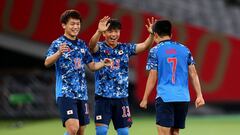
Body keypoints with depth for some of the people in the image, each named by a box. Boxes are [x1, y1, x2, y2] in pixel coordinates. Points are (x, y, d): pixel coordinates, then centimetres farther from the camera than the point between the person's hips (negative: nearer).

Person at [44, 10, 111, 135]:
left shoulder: (82, 45, 13)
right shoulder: (57, 43, -6)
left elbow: (92, 66, 17)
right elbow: (47, 63, -21)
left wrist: (102, 63, -4)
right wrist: (59, 53, -40)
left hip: (81, 94, 7)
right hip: (65, 93, -6)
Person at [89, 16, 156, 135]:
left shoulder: (125, 48, 8)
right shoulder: (100, 48, -3)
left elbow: (145, 45, 0)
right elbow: (92, 45, -25)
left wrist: (152, 34, -20)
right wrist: (99, 31, -45)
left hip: (121, 97, 3)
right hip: (103, 97, -3)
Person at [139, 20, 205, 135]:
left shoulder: (155, 51, -2)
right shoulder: (184, 49, 10)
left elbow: (152, 77, -3)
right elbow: (193, 74, 7)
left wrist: (145, 99, 3)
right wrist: (199, 95, 8)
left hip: (165, 97, -4)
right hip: (183, 98, 4)